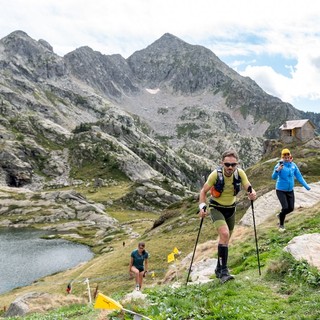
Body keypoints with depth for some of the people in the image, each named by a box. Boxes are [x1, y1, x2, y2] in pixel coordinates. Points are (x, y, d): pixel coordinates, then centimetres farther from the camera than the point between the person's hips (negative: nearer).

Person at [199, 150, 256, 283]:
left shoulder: (240, 173, -17)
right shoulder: (216, 174, -24)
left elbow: (249, 188, -18)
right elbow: (203, 191, -13)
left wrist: (252, 194, -41)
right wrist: (202, 206, -27)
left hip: (231, 209, 4)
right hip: (216, 208, -4)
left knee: (225, 239, 16)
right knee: (224, 234, -26)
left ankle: (219, 269, 35)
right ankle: (223, 271, -19)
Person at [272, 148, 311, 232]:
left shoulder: (293, 165, -2)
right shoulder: (279, 165, -16)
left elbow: (299, 176, 7)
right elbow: (274, 177, -25)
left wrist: (306, 186, 4)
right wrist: (277, 170, -44)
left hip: (290, 190, 5)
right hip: (280, 190, -5)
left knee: (291, 208, 7)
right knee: (285, 207, -14)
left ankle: (280, 215, 38)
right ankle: (281, 225, 9)